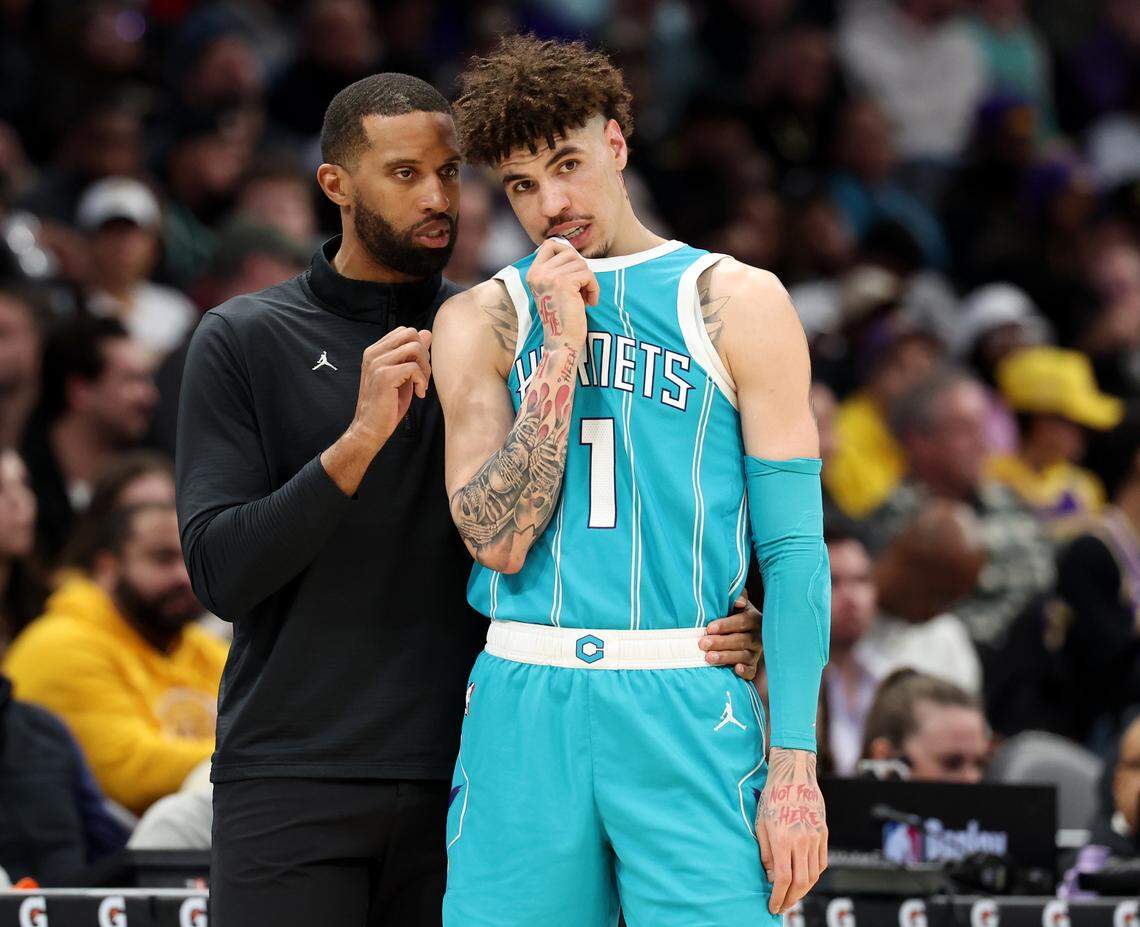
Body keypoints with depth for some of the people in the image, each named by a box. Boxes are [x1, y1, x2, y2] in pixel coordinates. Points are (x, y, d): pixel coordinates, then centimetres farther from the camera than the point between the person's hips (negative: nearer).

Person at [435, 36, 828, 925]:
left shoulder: (738, 304, 5)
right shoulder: (480, 323, 11)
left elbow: (794, 548, 1)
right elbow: (501, 542, -1)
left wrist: (795, 763, -7)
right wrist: (563, 350, -6)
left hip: (686, 715, -2)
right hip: (523, 709, 2)